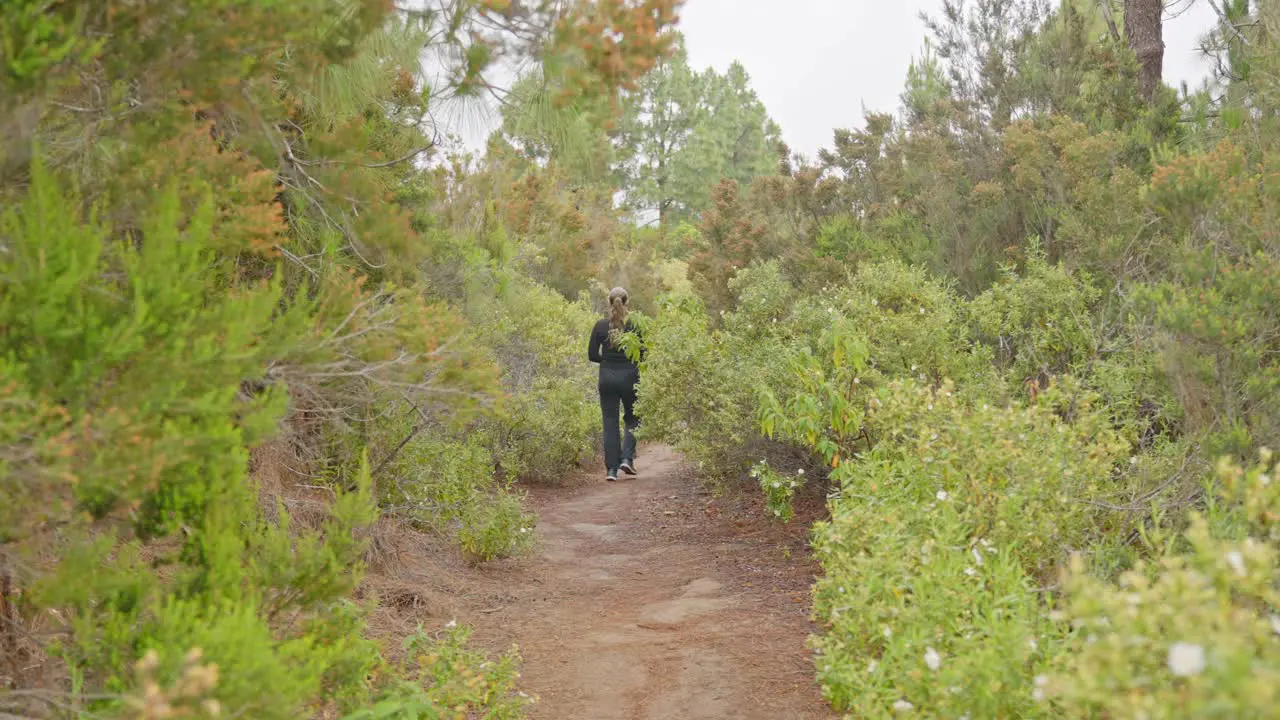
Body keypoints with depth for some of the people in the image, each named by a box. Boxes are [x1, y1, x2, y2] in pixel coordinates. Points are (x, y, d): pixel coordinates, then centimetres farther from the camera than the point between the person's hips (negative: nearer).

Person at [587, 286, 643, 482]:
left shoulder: (600, 326, -2)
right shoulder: (634, 325, -6)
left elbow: (592, 355, -1)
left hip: (607, 378, 1)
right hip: (629, 377, -1)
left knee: (610, 423, 6)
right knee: (632, 419, 17)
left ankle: (612, 468, 2)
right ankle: (627, 458, 0)